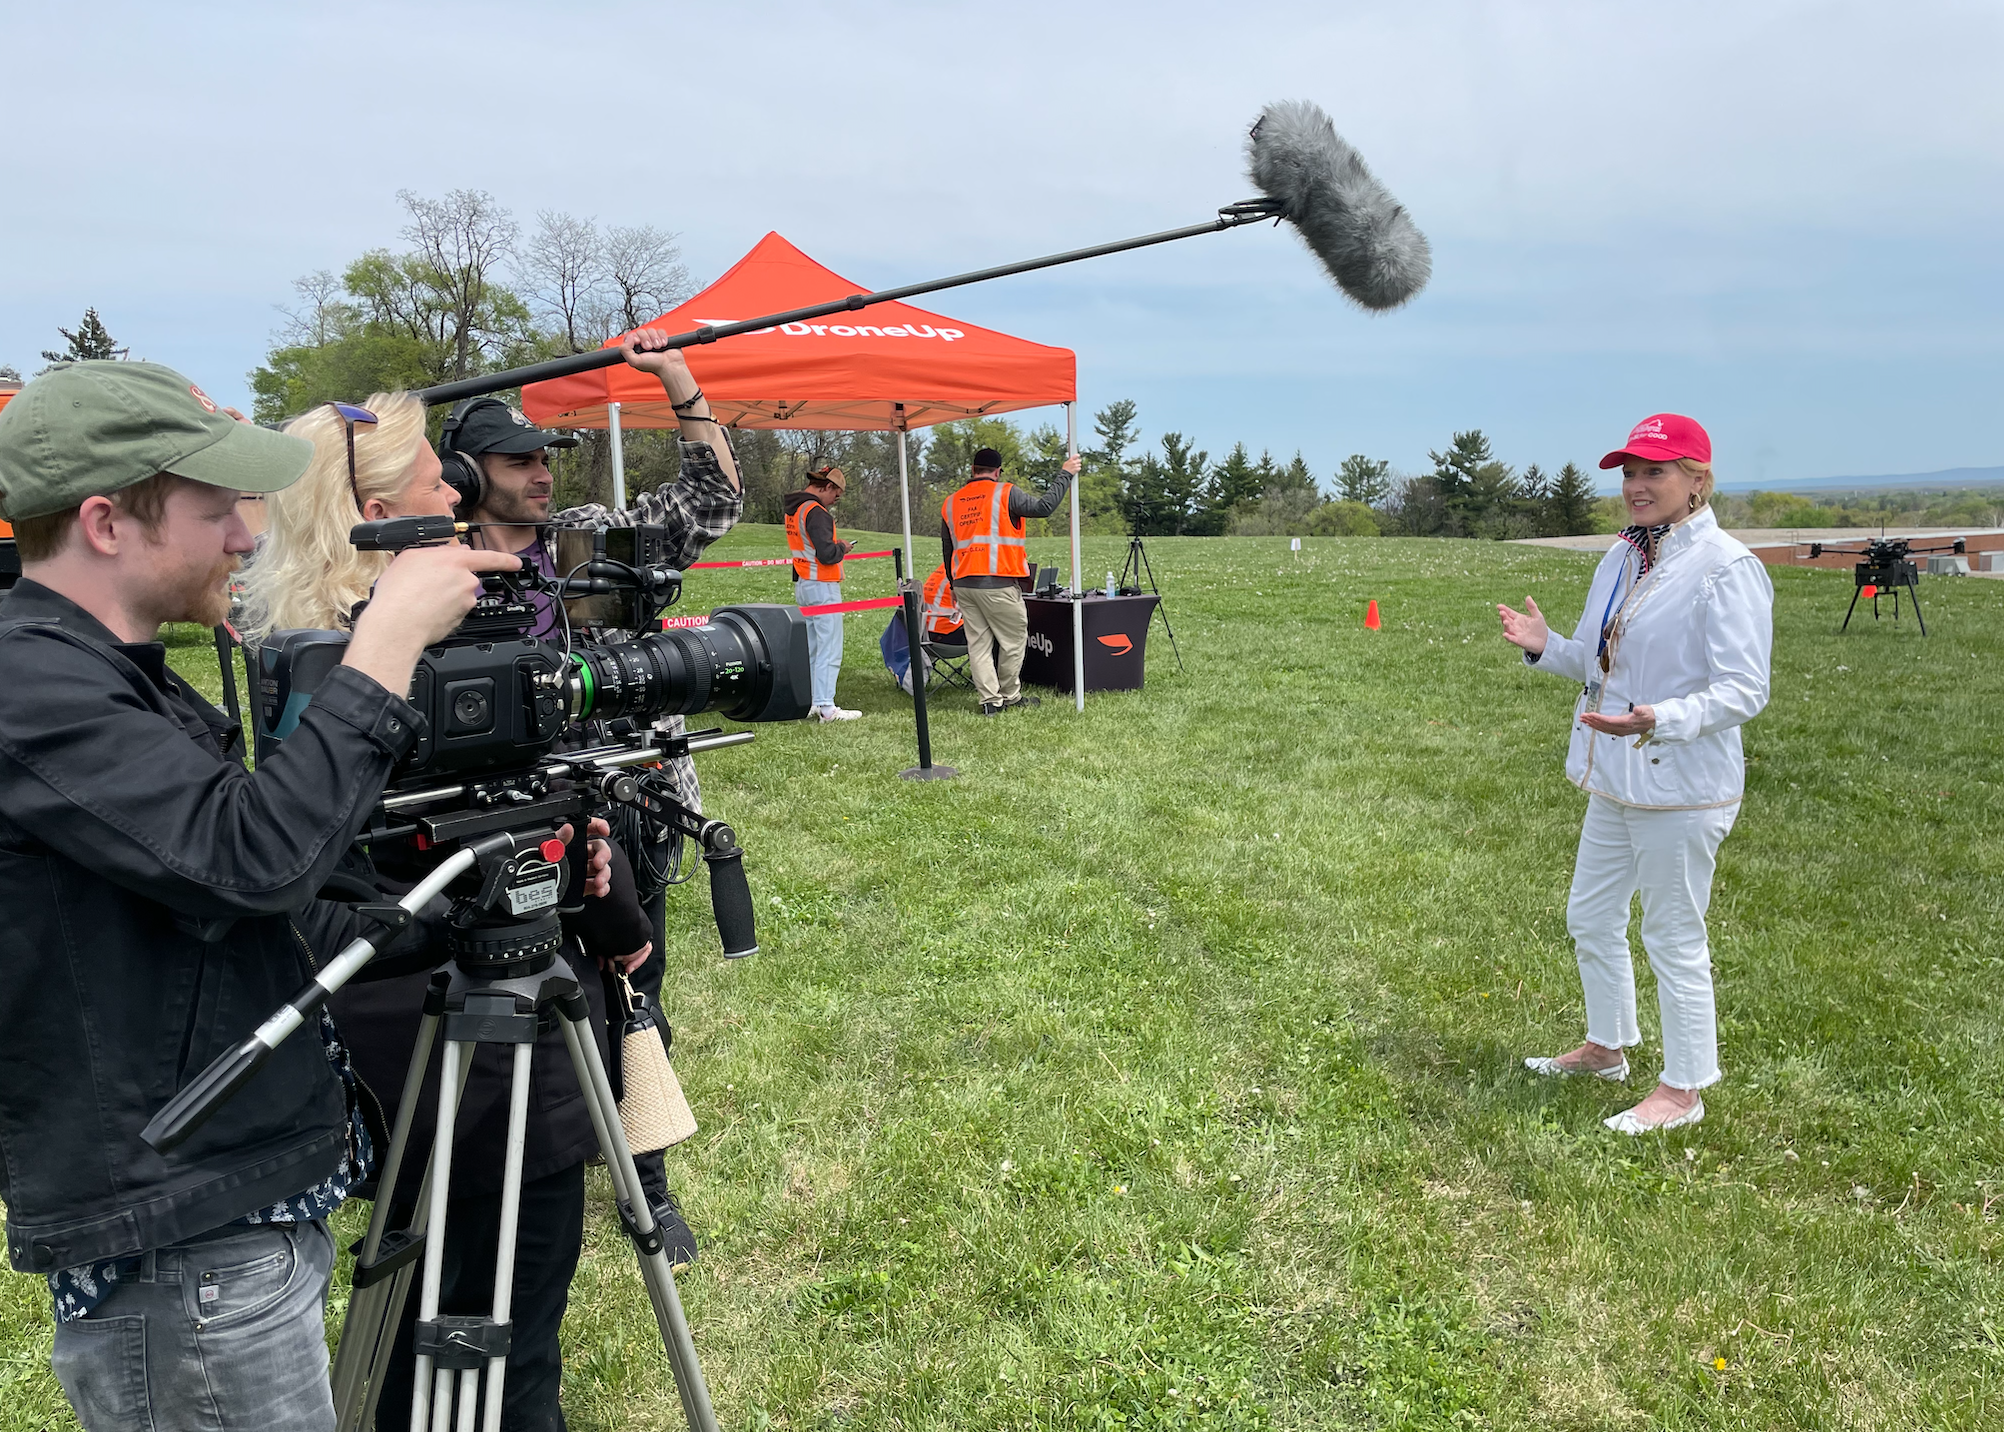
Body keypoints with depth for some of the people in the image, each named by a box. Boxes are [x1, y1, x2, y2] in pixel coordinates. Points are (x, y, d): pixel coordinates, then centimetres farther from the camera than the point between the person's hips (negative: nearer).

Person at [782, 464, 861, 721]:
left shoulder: (793, 510, 13)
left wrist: (835, 545, 12)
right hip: (822, 587, -10)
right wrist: (843, 547, -4)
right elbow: (827, 554, -23)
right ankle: (826, 708, -8)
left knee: (808, 649, 14)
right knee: (829, 650, -7)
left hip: (801, 585, 10)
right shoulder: (816, 512, -17)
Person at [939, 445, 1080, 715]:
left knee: (978, 643, 7)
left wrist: (954, 586, 28)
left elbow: (946, 550, 20)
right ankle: (1010, 697, 15)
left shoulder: (950, 503, 15)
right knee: (1013, 641, 8)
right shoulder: (1005, 493, -3)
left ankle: (990, 700, 5)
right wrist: (1064, 475, 3)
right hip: (998, 584, -6)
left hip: (963, 583, 6)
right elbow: (1043, 507, -8)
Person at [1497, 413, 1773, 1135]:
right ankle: (1607, 1046, 42)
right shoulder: (1620, 559, 9)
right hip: (1614, 779, 9)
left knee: (1673, 938, 5)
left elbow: (1743, 690, -21)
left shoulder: (1727, 569, -17)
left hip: (1680, 788, -9)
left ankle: (1683, 1088, 23)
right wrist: (1545, 646, 0)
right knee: (1590, 918, 21)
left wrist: (1659, 720, -36)